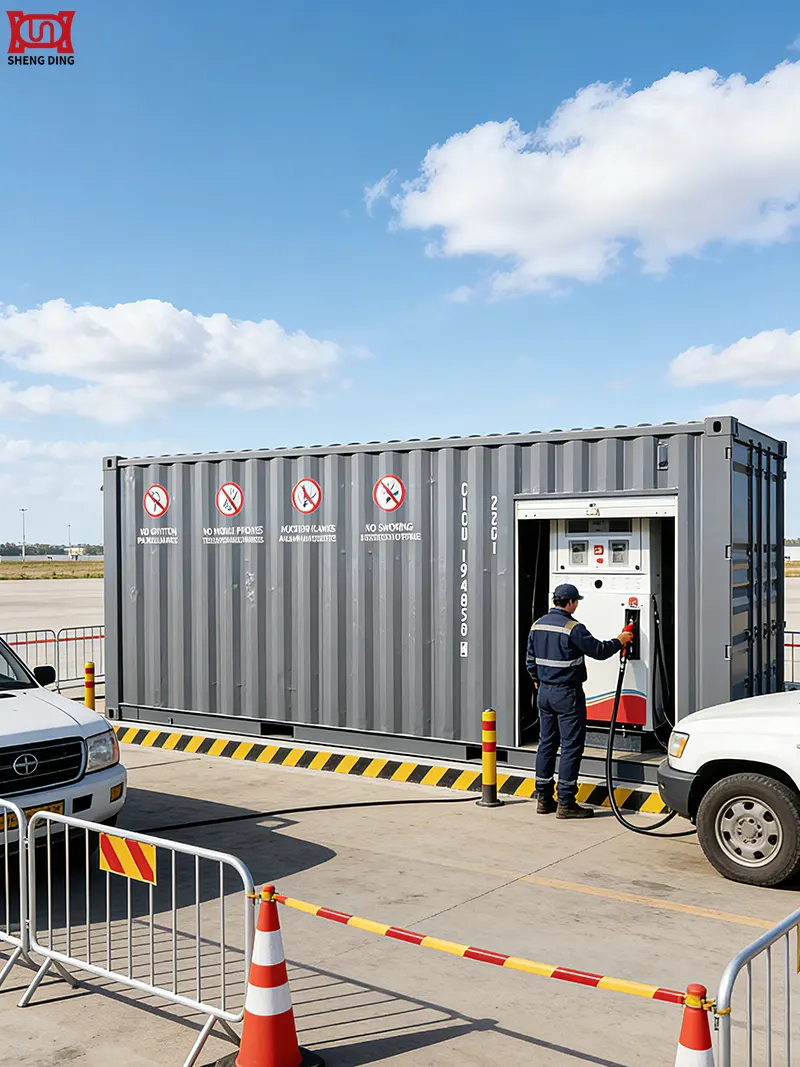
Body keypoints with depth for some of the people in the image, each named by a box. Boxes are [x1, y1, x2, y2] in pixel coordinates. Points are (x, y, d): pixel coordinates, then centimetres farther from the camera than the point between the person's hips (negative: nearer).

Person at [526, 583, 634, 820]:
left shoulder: (538, 625, 7)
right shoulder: (572, 628, -17)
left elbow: (530, 659, 15)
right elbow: (598, 650, -12)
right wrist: (619, 641, 5)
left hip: (545, 692, 8)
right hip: (567, 693, -8)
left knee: (546, 743, 13)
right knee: (571, 747, -1)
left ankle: (543, 799, 18)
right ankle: (565, 803, 0)